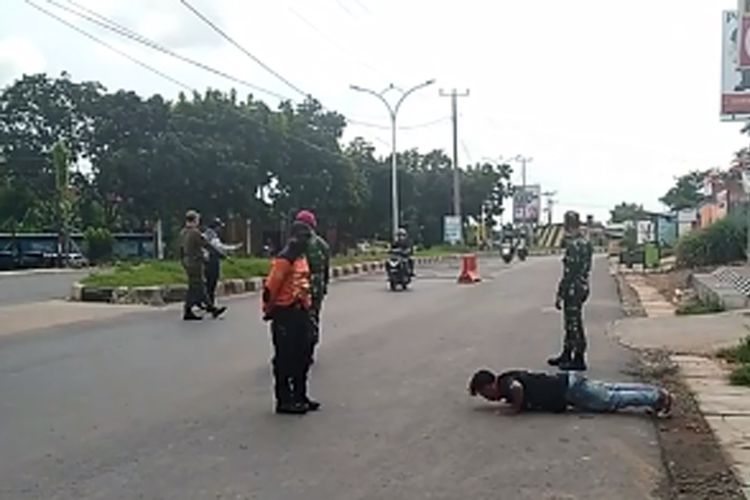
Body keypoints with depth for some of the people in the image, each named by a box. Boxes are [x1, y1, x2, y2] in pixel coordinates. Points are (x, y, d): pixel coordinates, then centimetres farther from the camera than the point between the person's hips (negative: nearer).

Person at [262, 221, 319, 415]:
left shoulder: (302, 258, 14)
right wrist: (269, 310, -9)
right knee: (285, 359, -1)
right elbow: (270, 287, -19)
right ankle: (284, 401, 8)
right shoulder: (284, 259, -17)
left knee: (303, 356, 15)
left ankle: (300, 396, 26)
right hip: (285, 314, -9)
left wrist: (307, 305, 17)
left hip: (301, 313, 9)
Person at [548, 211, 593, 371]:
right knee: (571, 323, 18)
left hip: (574, 290, -10)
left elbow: (568, 274, -22)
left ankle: (579, 360, 5)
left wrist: (560, 294, -17)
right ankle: (566, 355, 28)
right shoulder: (585, 243, 11)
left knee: (574, 324, -2)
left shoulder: (574, 245, -20)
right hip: (582, 287, 10)